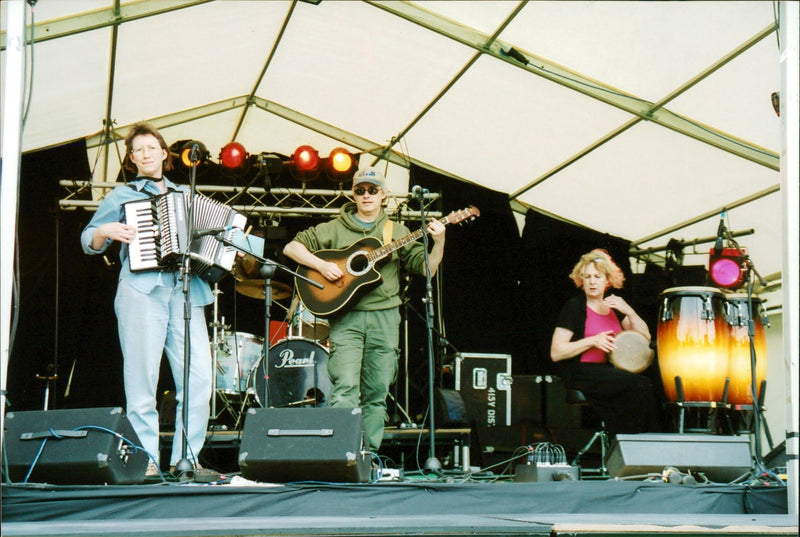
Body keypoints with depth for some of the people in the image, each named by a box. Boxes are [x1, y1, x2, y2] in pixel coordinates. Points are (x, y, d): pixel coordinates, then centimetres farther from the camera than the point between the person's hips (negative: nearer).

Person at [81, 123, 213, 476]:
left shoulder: (185, 194, 25)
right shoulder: (123, 195, 16)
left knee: (199, 376, -8)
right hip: (141, 290, -3)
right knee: (142, 377, -6)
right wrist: (106, 231, -6)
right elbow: (89, 242, 15)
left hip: (185, 290, 3)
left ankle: (186, 459, -1)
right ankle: (145, 459, -2)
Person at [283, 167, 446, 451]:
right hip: (346, 317, -2)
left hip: (384, 318, 2)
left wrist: (438, 242, -11)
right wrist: (321, 265, -10)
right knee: (345, 388, -15)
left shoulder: (397, 232, 13)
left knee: (376, 393, 5)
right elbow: (291, 247, 6)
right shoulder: (335, 229, 9)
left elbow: (426, 268, 7)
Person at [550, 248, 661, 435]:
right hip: (582, 374, -6)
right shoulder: (574, 307, -1)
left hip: (612, 371, 6)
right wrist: (592, 341, -18)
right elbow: (556, 353, -9)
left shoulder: (614, 306, 17)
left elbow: (645, 338, 10)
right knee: (641, 385, -25)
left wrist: (628, 311, -5)